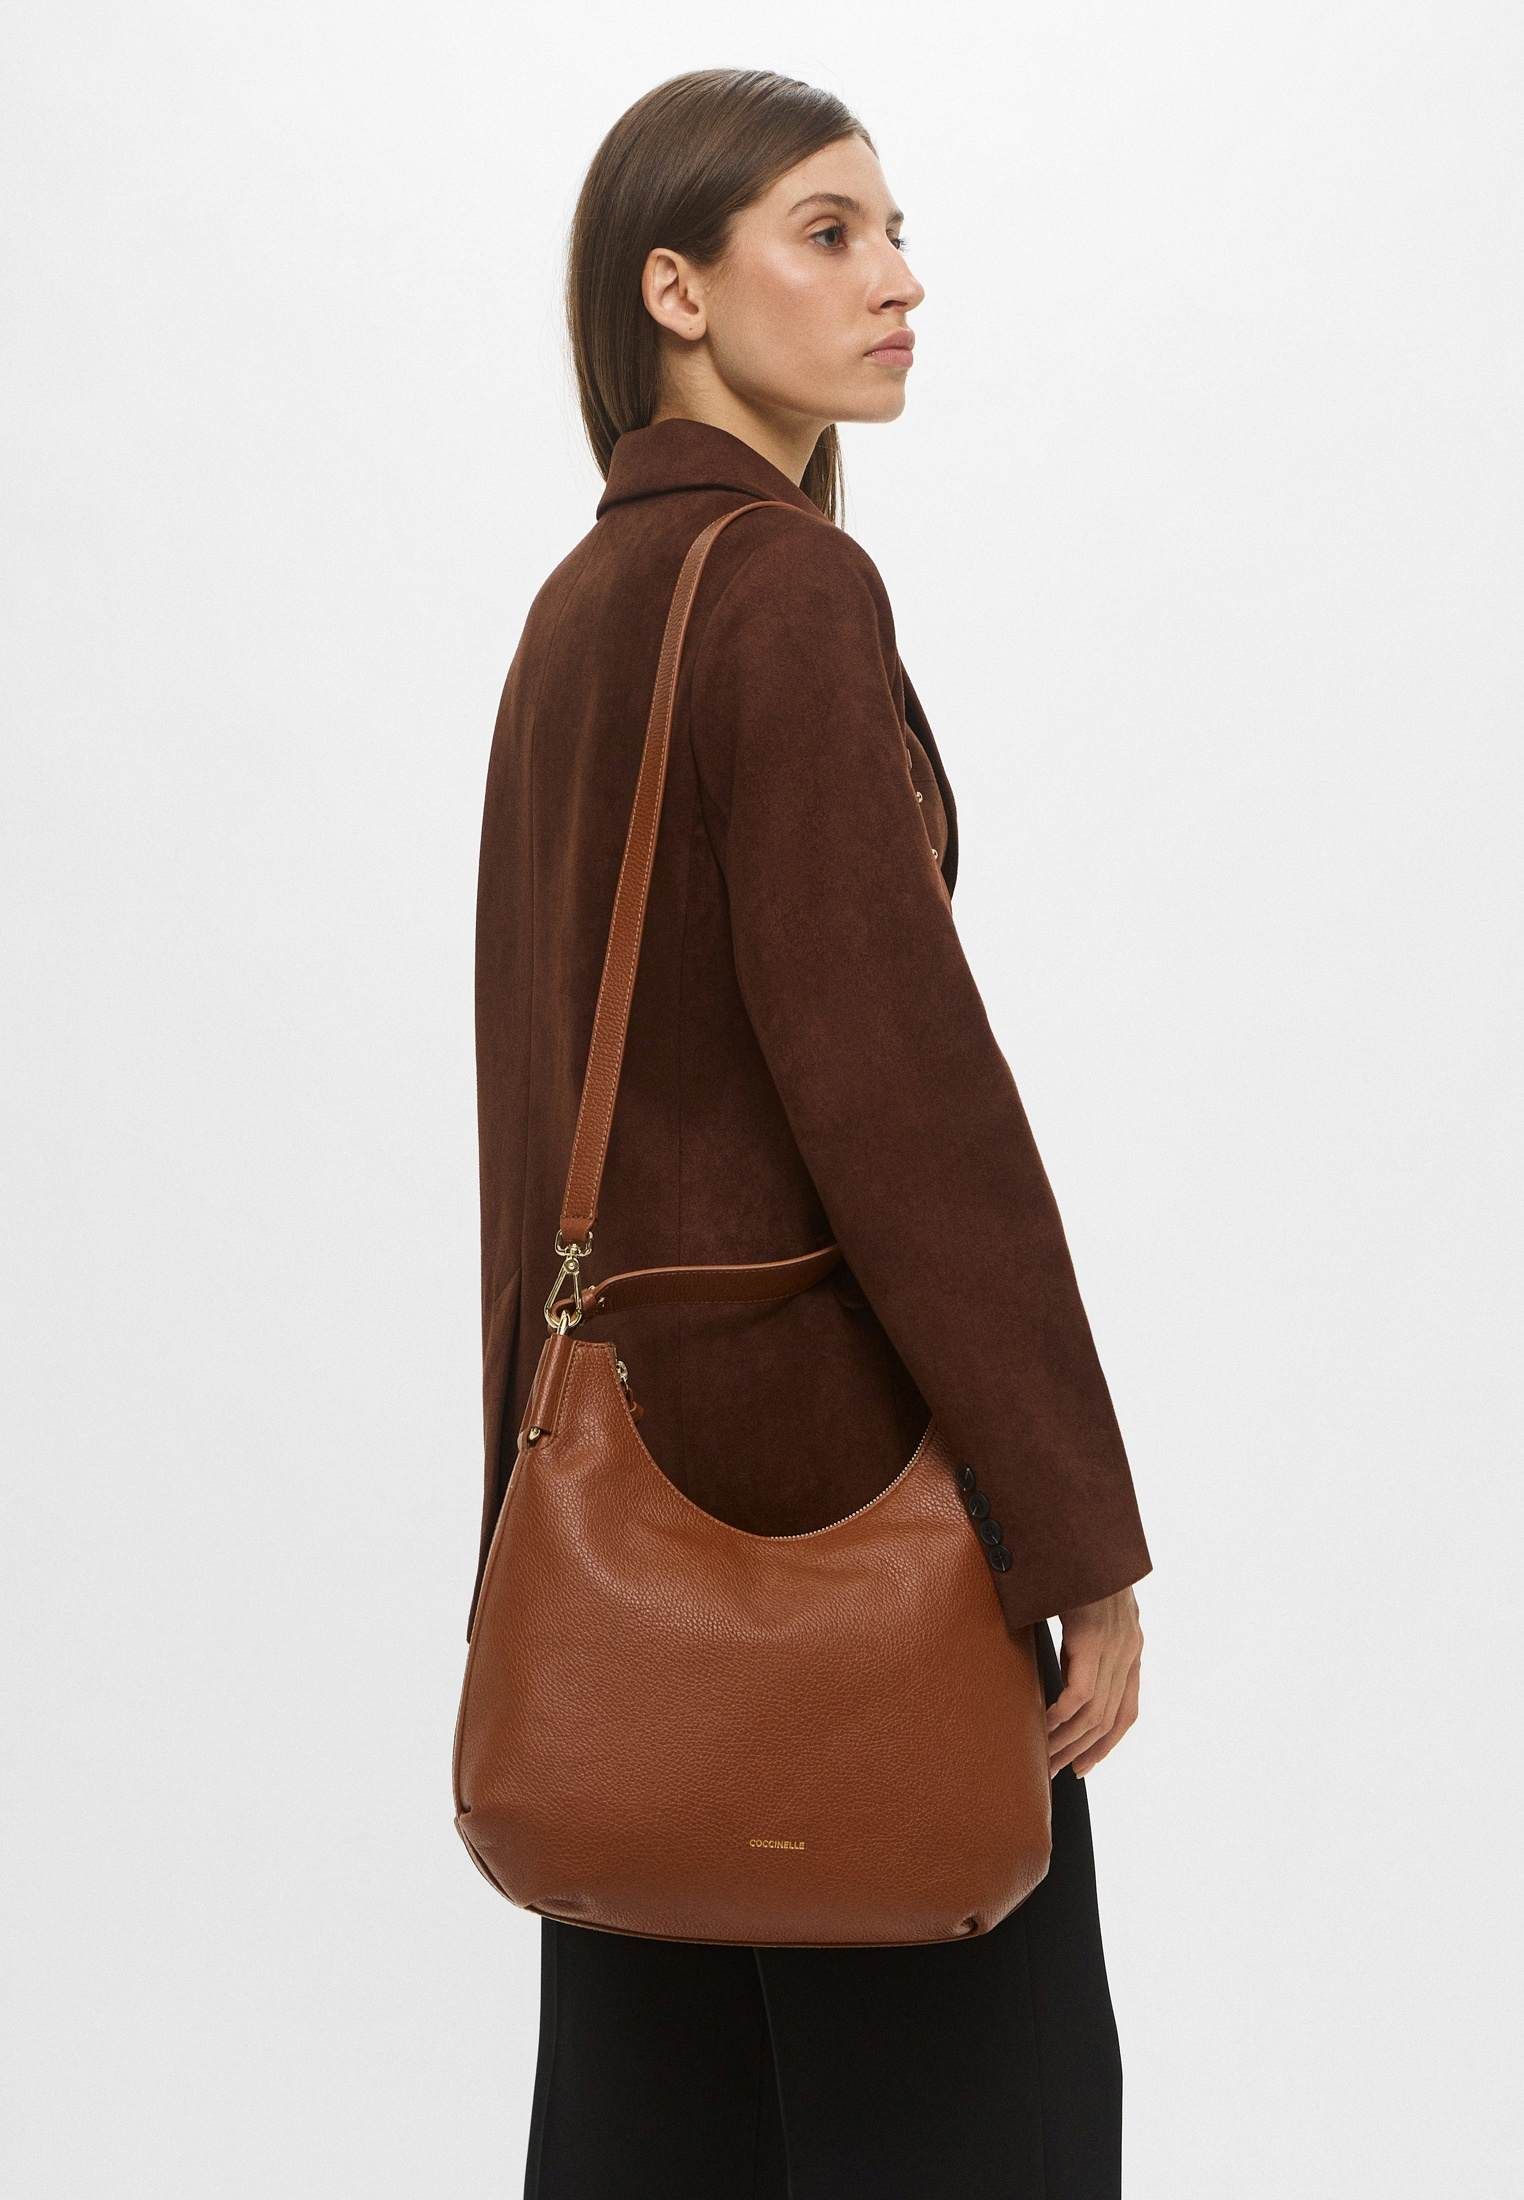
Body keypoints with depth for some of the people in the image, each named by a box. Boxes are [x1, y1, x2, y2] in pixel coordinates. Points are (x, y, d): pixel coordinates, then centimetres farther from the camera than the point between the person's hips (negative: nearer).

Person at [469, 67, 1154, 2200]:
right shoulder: (790, 587, -14)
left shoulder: (578, 603, 12)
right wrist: (1079, 1534, -16)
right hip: (830, 1433, -9)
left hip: (616, 1431, 9)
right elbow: (896, 1072, -20)